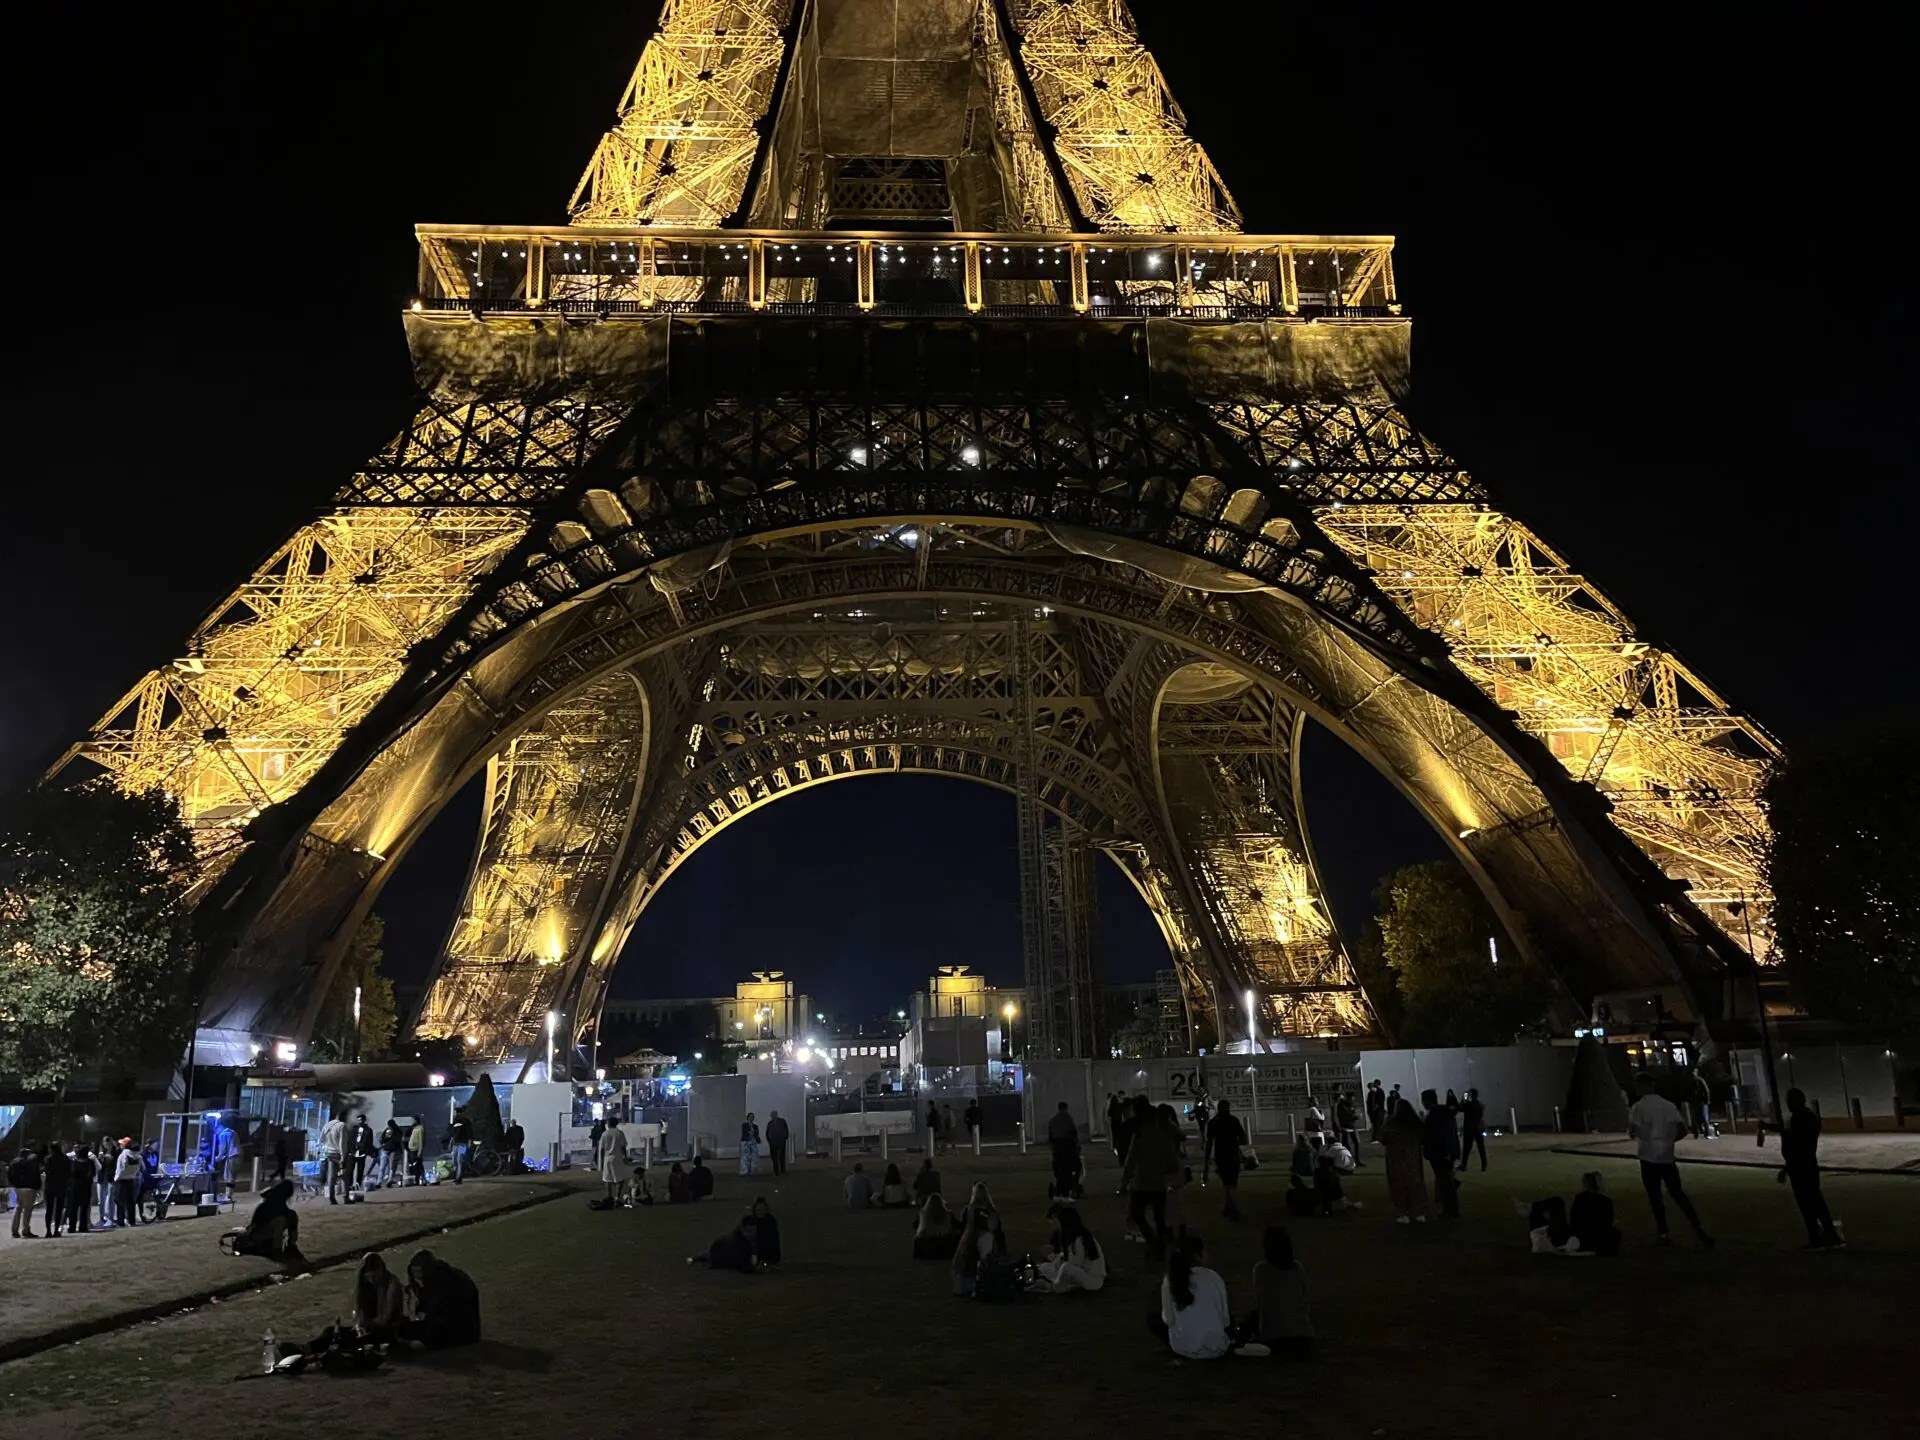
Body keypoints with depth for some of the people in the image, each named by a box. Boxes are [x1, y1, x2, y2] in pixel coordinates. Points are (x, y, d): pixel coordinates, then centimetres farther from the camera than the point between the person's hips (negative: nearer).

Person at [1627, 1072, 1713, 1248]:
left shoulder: (1638, 1107, -6)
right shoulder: (1668, 1105, 6)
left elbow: (1632, 1131, -15)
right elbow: (1683, 1129, -1)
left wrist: (1635, 1133, 8)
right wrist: (1668, 1139, 12)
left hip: (1648, 1156, -4)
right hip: (1667, 1156, 4)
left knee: (1654, 1196, 4)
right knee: (1677, 1193, 14)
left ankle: (1663, 1233, 6)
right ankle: (1699, 1228, 5)